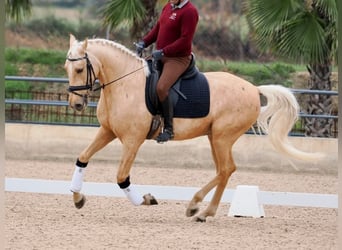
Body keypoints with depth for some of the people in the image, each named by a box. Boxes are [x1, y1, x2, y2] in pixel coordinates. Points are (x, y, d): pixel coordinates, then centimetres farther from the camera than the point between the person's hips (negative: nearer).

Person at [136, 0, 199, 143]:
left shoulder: (189, 11, -19)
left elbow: (185, 41, -24)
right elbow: (158, 28, 18)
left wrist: (163, 52, -24)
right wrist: (144, 42, 2)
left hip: (178, 59, -10)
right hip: (161, 56, 10)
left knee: (161, 88, -28)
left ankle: (168, 128, -17)